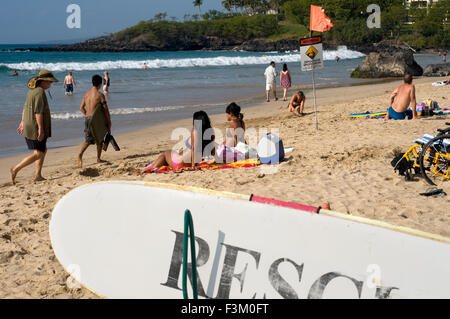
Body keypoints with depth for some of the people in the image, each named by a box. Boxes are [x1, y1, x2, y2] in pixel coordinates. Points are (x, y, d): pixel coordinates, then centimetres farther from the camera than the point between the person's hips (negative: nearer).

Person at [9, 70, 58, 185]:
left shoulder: (33, 90, 13)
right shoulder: (40, 92, -17)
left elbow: (25, 108, 20)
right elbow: (38, 112, -23)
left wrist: (22, 122, 26)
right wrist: (41, 129, -23)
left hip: (29, 126, 10)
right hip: (35, 128, -10)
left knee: (43, 150, 16)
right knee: (38, 154, -4)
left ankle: (38, 175, 18)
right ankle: (15, 169, -4)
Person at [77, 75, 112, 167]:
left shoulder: (87, 94, 8)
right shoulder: (100, 95, -11)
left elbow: (81, 108, 13)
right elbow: (106, 110, -11)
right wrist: (109, 123, -3)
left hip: (87, 119, 5)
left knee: (88, 140, 13)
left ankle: (80, 154, -10)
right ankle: (98, 158, 17)